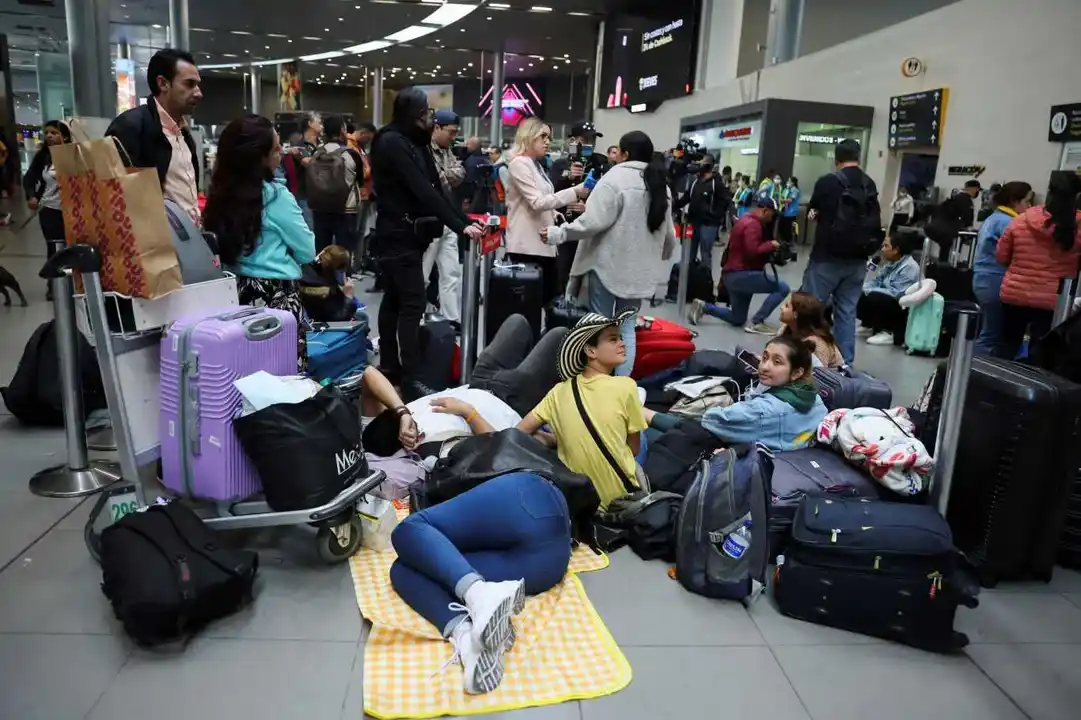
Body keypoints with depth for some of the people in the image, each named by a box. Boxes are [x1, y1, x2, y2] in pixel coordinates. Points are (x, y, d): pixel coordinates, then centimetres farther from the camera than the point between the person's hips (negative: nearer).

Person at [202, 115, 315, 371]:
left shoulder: (220, 193, 6)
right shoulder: (276, 196, -11)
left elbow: (220, 249, 17)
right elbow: (307, 252, -5)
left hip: (235, 292, 7)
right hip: (276, 295, -7)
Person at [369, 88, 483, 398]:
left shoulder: (415, 143, 14)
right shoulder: (391, 142, -14)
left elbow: (435, 187, 10)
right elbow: (422, 190, -21)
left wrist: (467, 220, 0)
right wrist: (459, 226, -24)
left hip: (409, 234, 9)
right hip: (398, 235, -9)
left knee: (394, 299, 12)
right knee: (412, 304, -12)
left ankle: (389, 366, 20)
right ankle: (410, 380, -10)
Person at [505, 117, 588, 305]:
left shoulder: (537, 165, 19)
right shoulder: (519, 164, -10)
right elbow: (537, 202, -20)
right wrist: (574, 192, -23)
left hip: (543, 243, 9)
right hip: (527, 245, -9)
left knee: (552, 298, 8)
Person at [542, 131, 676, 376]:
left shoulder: (616, 178, -11)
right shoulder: (661, 184, 11)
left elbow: (594, 221, -20)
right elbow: (668, 232, 16)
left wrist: (559, 233, -11)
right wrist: (662, 256, 34)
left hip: (609, 263, -6)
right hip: (640, 268, 6)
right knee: (627, 327, 12)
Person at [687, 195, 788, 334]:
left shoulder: (746, 220, 19)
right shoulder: (753, 224, -14)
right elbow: (753, 251, -26)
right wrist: (770, 245, -13)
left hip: (732, 275, 11)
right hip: (741, 275, -11)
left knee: (737, 319, 18)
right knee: (783, 288, -14)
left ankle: (703, 307, 10)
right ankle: (756, 323, -12)